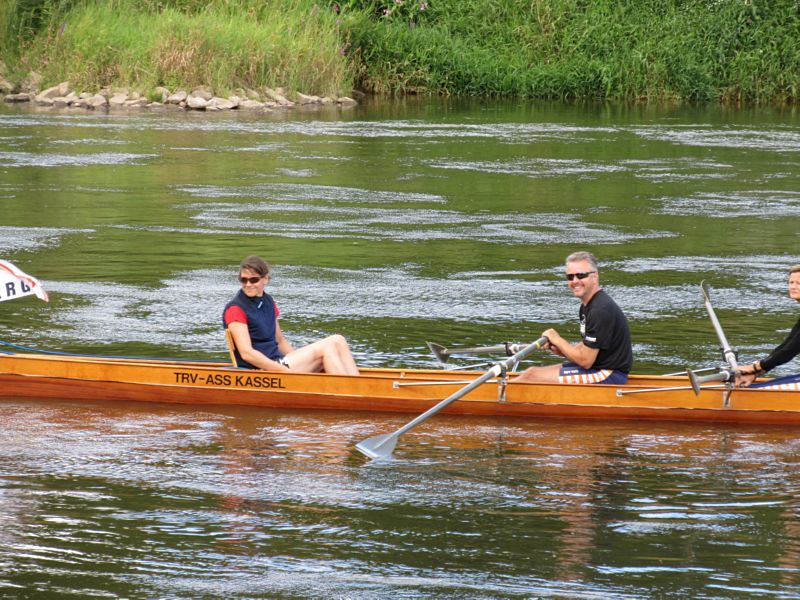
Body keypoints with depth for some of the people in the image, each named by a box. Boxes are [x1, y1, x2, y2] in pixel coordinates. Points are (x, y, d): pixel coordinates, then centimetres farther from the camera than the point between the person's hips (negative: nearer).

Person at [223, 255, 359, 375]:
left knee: (337, 342, -5)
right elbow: (247, 353, -19)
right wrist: (287, 372, -25)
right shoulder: (235, 309, -9)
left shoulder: (267, 302, 17)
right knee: (326, 348, -17)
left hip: (277, 363, 9)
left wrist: (305, 361, 10)